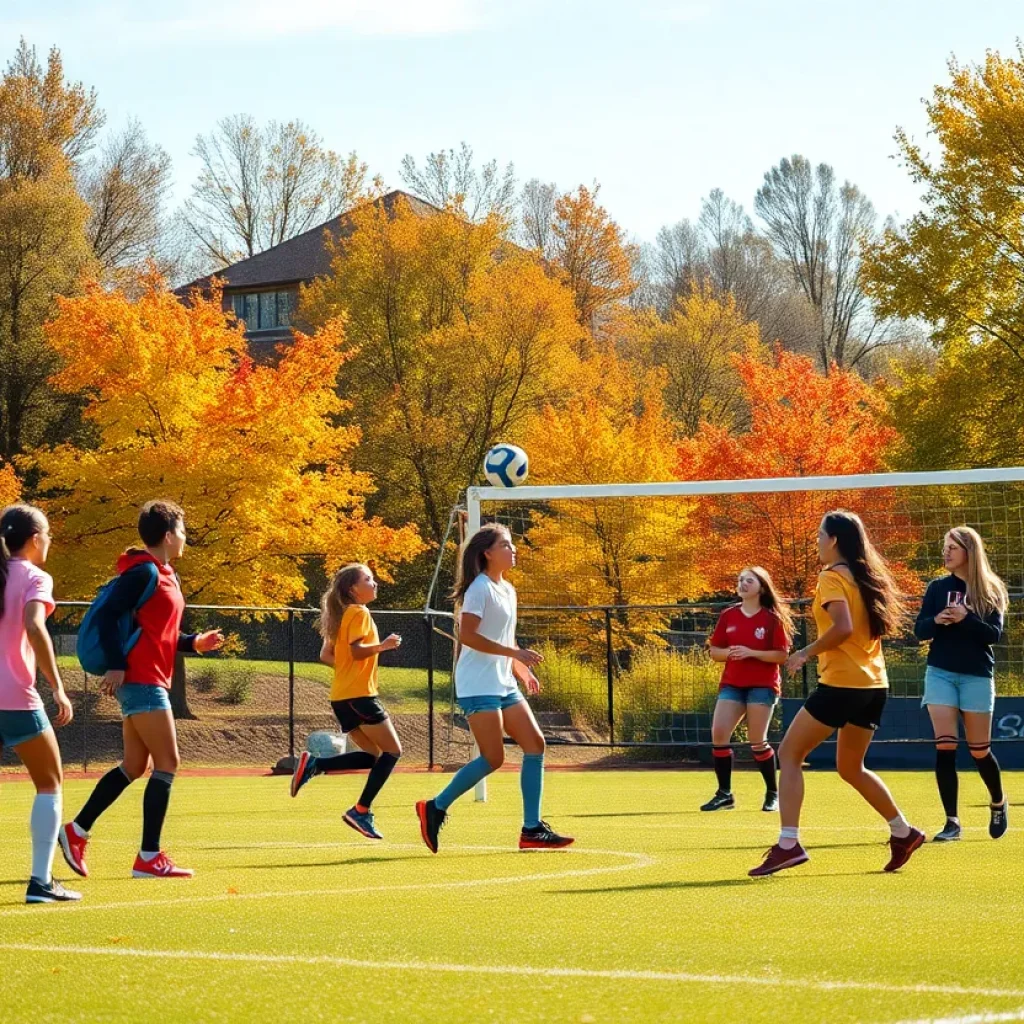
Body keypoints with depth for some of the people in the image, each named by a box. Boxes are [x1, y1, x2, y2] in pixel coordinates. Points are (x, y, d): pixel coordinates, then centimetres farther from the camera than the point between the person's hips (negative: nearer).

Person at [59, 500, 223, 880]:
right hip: (141, 679, -10)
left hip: (149, 681, 10)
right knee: (167, 763, -8)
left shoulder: (166, 576, 17)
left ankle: (76, 832, 17)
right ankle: (149, 858, -6)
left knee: (134, 766, 12)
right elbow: (108, 614, -21)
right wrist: (116, 665, -25)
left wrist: (194, 643, 9)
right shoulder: (144, 572, -13)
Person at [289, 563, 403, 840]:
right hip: (359, 694, -9)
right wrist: (384, 645, -14)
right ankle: (361, 811, -8)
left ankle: (314, 764, -1)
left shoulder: (343, 614, 18)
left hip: (342, 696, 9)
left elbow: (326, 655, 18)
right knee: (392, 751, -4)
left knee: (374, 755, 12)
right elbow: (357, 649, -21)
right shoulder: (359, 613, -9)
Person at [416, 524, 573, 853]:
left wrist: (523, 671, 14)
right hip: (479, 687, -9)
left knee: (535, 745, -1)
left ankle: (532, 830, 0)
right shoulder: (480, 588, -12)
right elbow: (467, 635, -22)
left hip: (504, 685, 9)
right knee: (493, 758, -11)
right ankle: (435, 808, 3)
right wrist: (514, 653, -24)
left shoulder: (507, 590, 16)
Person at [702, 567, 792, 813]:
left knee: (757, 741, -6)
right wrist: (728, 652, -13)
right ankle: (724, 794, 1)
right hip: (732, 684, 4)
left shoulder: (772, 619, -5)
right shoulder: (728, 616, 6)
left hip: (762, 685, -4)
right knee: (718, 734, -8)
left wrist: (751, 653, -19)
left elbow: (782, 655, -8)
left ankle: (772, 794, 11)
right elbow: (714, 652, 9)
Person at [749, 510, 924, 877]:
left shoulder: (832, 577, -11)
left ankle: (788, 844, -11)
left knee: (790, 753, -2)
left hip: (841, 682, -8)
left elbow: (842, 627, -24)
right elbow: (883, 624, 18)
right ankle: (903, 832, 24)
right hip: (873, 684, 8)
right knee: (850, 768, 22)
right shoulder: (866, 577, 13)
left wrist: (806, 653, -12)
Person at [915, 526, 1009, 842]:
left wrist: (966, 619, -25)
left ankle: (998, 804, 32)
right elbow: (920, 630, 3)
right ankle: (952, 822, -5)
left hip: (976, 676, -2)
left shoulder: (990, 591, -2)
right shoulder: (937, 588, 6)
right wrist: (936, 621, -18)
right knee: (944, 747, -8)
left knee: (979, 750, 4)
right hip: (941, 673, 2)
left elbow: (994, 634, -9)